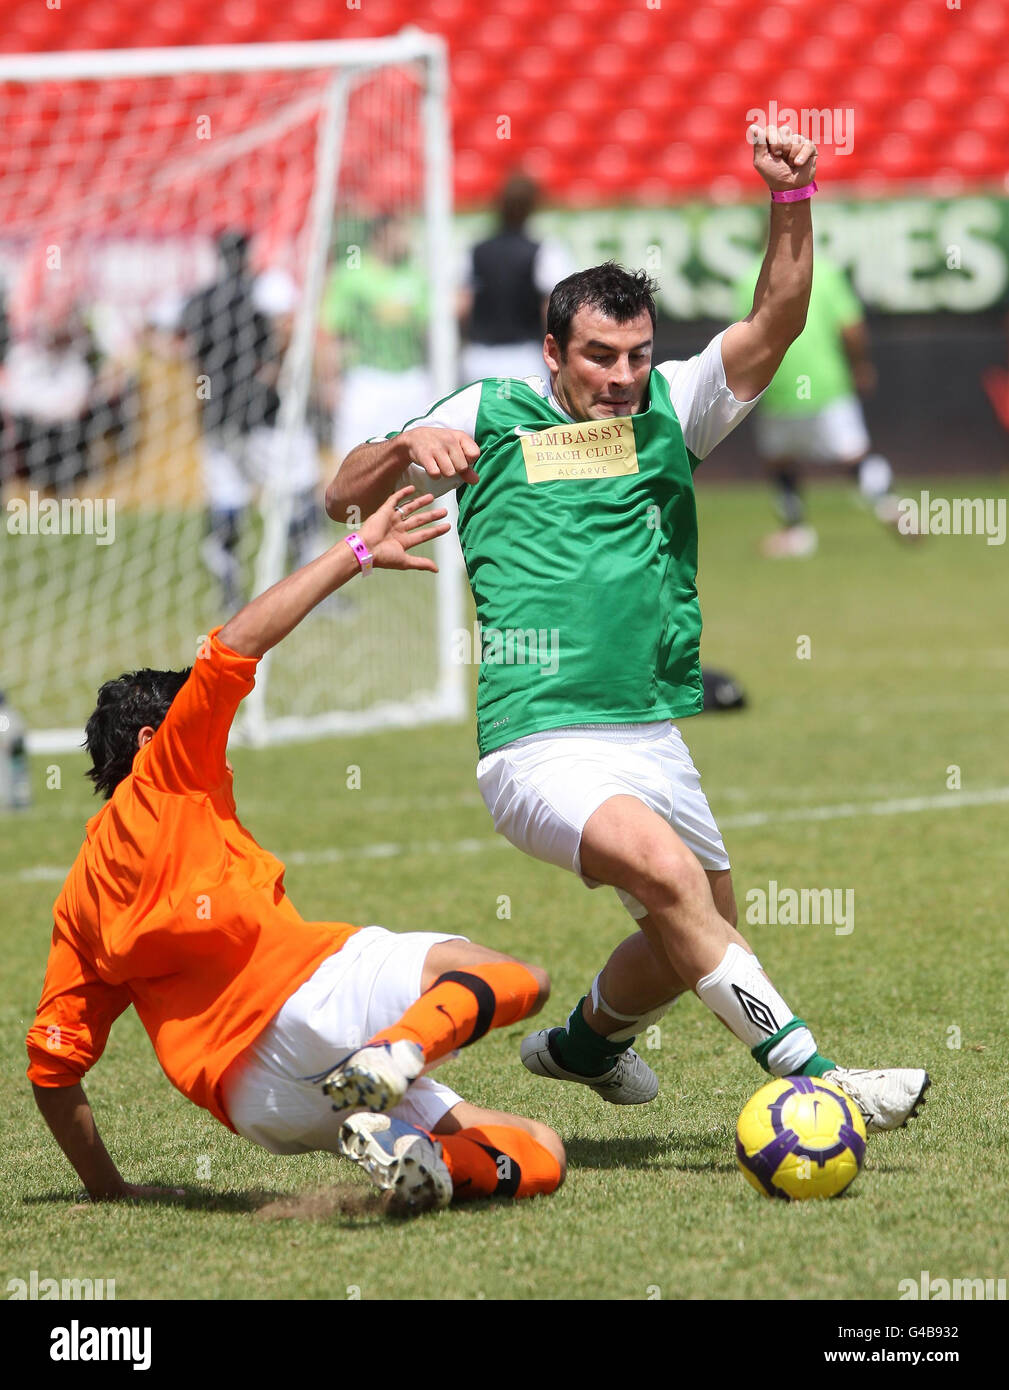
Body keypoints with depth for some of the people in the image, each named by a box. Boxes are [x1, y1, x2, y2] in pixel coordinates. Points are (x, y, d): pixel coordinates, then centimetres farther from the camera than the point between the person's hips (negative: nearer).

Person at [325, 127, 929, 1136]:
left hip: (653, 739, 6)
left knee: (696, 936, 18)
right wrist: (407, 448, -16)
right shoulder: (489, 418, 3)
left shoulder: (670, 410, 10)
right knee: (667, 870, -29)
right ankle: (808, 1077, -32)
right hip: (539, 747, -6)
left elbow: (774, 326, -2)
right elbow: (345, 498, 5)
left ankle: (585, 1041, 48)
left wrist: (791, 199, -16)